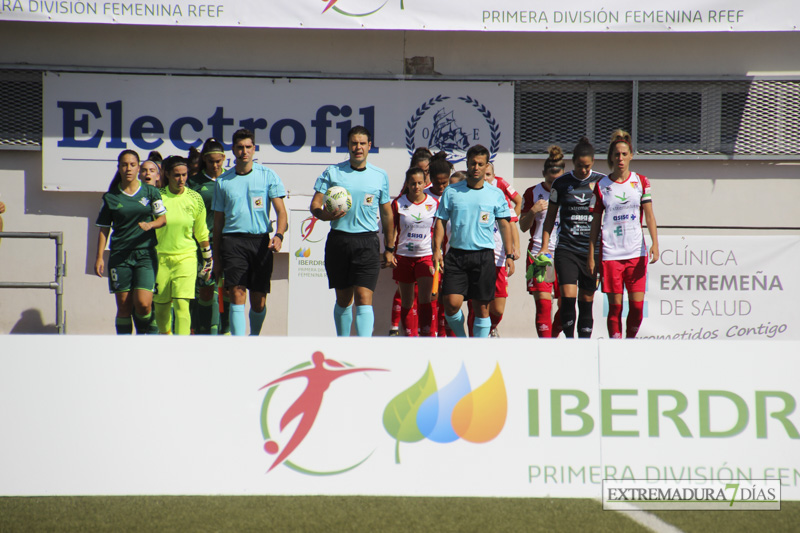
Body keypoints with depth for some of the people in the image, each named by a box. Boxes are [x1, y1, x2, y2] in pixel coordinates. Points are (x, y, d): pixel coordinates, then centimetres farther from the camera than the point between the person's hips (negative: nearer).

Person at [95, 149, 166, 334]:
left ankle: (150, 332, 11)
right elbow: (104, 229, 10)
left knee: (143, 302, -14)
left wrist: (150, 224, -16)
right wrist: (99, 257, 3)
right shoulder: (111, 197, 7)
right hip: (119, 256, 1)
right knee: (124, 306, 0)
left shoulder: (150, 192, 6)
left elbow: (163, 218, 6)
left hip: (145, 254, -1)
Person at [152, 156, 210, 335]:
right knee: (161, 306, 7)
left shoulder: (194, 198, 3)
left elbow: (202, 233, 14)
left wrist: (207, 260, 17)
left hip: (186, 257, 0)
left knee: (182, 305, -14)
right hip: (160, 257, 1)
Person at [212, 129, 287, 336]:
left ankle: (254, 337, 27)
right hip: (233, 240, 0)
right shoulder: (223, 181, 10)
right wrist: (216, 258, 13)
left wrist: (278, 235, -18)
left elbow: (281, 211, 2)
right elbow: (218, 220, 15)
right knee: (237, 294, -14)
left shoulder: (268, 175, 6)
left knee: (259, 302, 3)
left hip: (261, 241, 0)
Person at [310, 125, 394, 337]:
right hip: (338, 240, 1)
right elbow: (315, 205, 3)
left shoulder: (380, 176, 8)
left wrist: (389, 249, 15)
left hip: (367, 242, -1)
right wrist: (326, 214, -20)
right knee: (343, 299, 9)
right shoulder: (332, 172, 5)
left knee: (364, 298, -12)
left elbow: (387, 214, 15)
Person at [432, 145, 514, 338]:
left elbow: (505, 224, 10)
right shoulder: (451, 192, 5)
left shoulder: (496, 194, 5)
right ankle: (461, 338, 15)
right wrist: (437, 249, -3)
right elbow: (440, 221, 8)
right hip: (456, 254, 0)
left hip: (484, 255, 0)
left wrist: (509, 254, 3)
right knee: (451, 303, -11)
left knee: (481, 306, 1)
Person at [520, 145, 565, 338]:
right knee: (543, 302, -12)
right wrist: (533, 211, -14)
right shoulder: (532, 193, 3)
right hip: (538, 254, -2)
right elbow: (523, 226, 4)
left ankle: (553, 336, 24)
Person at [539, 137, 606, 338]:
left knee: (586, 300, 4)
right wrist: (545, 244, 4)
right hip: (566, 248, 0)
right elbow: (550, 216, 12)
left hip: (592, 249, 0)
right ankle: (569, 339, -4)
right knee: (568, 297, -13)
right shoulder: (561, 183, 3)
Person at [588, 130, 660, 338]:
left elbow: (649, 214, 4)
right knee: (615, 305, -4)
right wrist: (591, 256, 3)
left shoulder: (641, 182, 6)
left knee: (637, 304, -2)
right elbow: (595, 223, 7)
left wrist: (655, 243, -10)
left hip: (637, 253, 1)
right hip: (611, 254, -1)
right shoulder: (601, 186, 4)